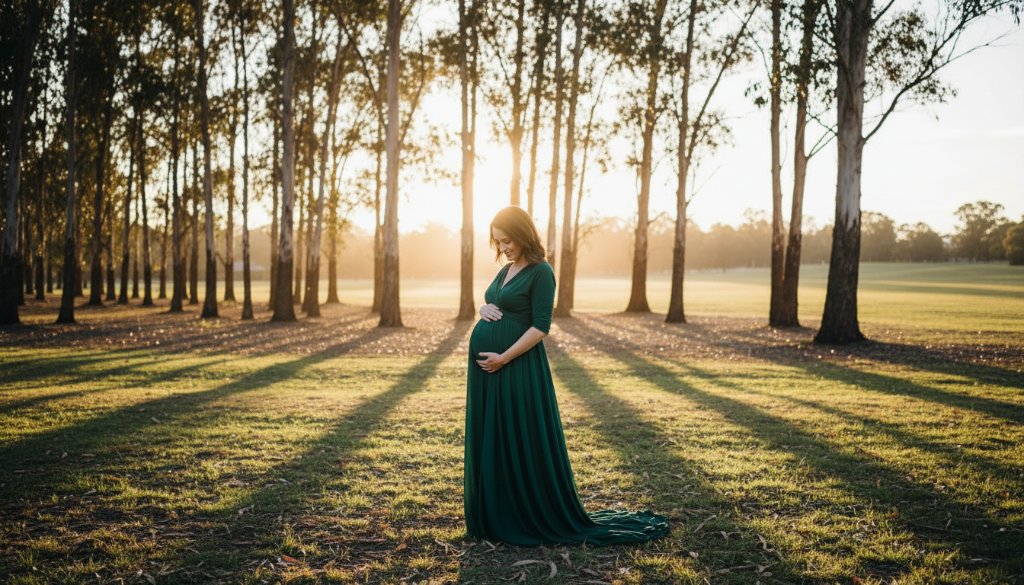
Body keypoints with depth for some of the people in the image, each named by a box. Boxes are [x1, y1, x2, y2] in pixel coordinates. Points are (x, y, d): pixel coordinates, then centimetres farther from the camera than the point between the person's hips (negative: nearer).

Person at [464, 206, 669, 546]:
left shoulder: (540, 272, -10)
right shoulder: (505, 270, 14)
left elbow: (540, 327, -15)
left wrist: (504, 358, -19)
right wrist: (483, 309, 0)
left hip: (517, 369, -8)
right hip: (487, 367, 9)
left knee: (521, 443, -1)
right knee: (489, 442, 11)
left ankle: (529, 521, 11)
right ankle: (495, 517, 21)